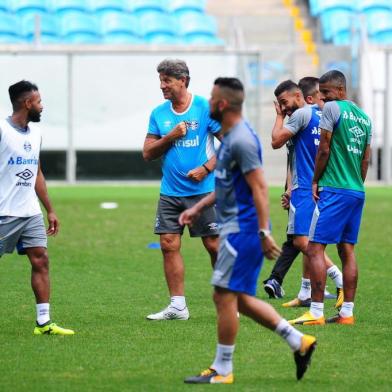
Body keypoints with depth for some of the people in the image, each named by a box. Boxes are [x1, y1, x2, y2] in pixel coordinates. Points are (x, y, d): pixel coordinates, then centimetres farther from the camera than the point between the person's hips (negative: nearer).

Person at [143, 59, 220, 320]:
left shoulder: (205, 107, -5)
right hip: (170, 191, 4)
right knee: (169, 244, -2)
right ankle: (178, 306, 4)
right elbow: (148, 153, 6)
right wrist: (171, 136, -9)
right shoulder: (159, 113, 7)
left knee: (214, 245, -2)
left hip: (203, 189, -4)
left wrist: (206, 168, -15)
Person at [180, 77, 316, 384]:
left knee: (225, 296, -5)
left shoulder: (241, 140, -18)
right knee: (240, 299, 13)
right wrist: (198, 208, 25)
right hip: (235, 228, 10)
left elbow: (259, 187, -22)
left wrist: (264, 233, -25)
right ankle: (299, 342, 16)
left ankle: (222, 370, 4)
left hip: (242, 229, -10)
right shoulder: (230, 136, 14)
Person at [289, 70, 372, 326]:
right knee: (348, 250, 9)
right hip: (357, 192, 8)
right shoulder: (364, 117, 16)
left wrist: (315, 181, 0)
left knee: (315, 248, -7)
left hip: (334, 190, -8)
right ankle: (347, 312, 7)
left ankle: (316, 313, -13)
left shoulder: (332, 108, -7)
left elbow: (324, 149, -9)